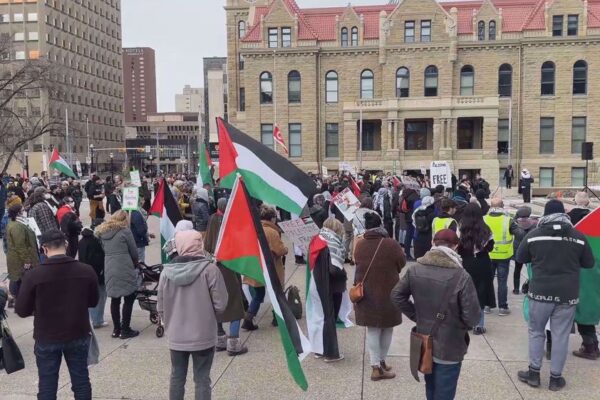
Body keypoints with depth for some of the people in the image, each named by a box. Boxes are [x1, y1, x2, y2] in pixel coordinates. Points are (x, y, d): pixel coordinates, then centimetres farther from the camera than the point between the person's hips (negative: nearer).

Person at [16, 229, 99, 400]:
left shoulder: (33, 275, -17)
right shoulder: (86, 271, -11)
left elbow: (22, 311, -7)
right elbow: (93, 302, 4)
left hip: (46, 339, -2)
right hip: (78, 336, 2)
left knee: (47, 386, 13)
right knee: (81, 382, 16)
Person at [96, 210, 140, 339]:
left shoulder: (103, 232, 11)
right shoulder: (125, 231, -5)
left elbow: (104, 251, 13)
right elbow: (134, 252, -2)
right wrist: (135, 265, 14)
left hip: (109, 269, 6)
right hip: (125, 269, -6)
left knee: (115, 299, 12)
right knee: (129, 298, 3)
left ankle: (116, 329, 18)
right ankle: (125, 330, 5)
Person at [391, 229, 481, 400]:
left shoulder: (415, 269, -6)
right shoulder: (461, 277, -21)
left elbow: (397, 296, 2)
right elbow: (472, 317, -19)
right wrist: (462, 326, 2)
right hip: (449, 349, -5)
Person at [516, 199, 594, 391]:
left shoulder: (534, 234, -5)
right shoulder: (579, 236, -2)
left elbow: (520, 258, 7)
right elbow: (589, 263, 10)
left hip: (540, 292, 0)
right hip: (568, 294, 1)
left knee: (536, 332, 14)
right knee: (560, 336, 9)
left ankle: (534, 373, 18)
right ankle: (555, 378, 16)